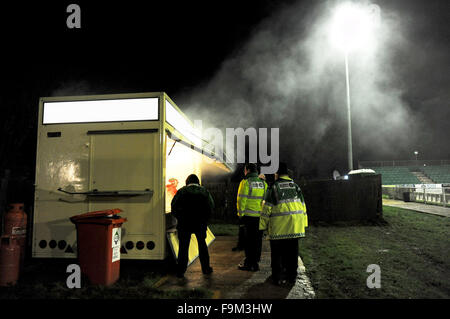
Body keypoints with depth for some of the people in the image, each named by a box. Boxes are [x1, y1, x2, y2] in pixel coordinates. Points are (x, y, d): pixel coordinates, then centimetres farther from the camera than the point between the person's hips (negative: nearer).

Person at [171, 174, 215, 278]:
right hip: (200, 224, 2)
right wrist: (204, 219, 10)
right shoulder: (204, 191, 4)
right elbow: (211, 206, 3)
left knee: (183, 247, 6)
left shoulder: (182, 191, -3)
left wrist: (179, 218, 6)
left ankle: (180, 271, 7)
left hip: (184, 224, -2)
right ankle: (206, 268, 25)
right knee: (202, 245, 18)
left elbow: (174, 205, -5)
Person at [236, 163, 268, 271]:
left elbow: (241, 199, -10)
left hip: (249, 216, -5)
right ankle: (255, 263, 20)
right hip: (261, 216, 5)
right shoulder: (263, 183, 9)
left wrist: (240, 213, -1)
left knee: (249, 239, 3)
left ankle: (249, 263, 8)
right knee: (258, 239, 12)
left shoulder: (246, 182, -7)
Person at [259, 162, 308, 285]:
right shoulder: (295, 186, 10)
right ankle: (291, 276, 20)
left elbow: (267, 207, -6)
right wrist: (303, 223, 21)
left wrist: (263, 225, 0)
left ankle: (278, 277, 12)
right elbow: (302, 205, 13)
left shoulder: (274, 186, -4)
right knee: (292, 251, 13)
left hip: (278, 226, -4)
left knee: (277, 253, 7)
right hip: (295, 225, 4)